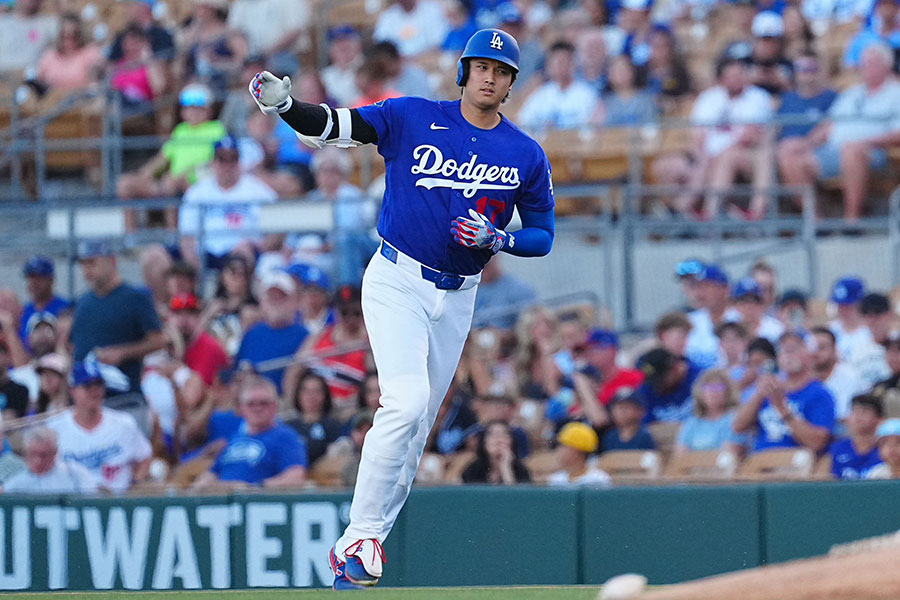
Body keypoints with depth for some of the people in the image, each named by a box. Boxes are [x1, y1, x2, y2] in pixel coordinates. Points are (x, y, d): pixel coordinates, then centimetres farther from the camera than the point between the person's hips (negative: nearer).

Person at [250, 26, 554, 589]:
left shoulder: (527, 155, 3)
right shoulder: (412, 118, -4)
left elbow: (542, 236, 8)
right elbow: (334, 125, -11)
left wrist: (497, 239, -13)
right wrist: (287, 105, -31)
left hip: (457, 298, 4)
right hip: (398, 283, -4)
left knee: (416, 429, 8)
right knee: (406, 403, -23)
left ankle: (361, 547, 17)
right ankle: (360, 536, -19)